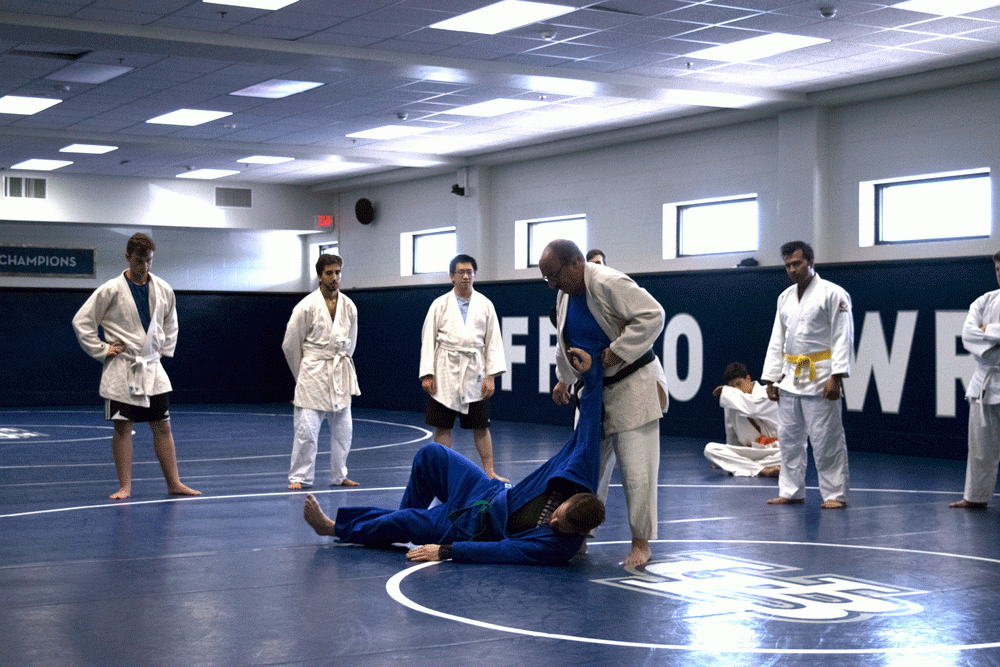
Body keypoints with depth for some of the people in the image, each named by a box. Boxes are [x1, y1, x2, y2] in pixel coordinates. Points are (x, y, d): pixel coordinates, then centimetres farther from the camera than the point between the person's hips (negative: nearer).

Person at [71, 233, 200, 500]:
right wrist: (101, 350, -6)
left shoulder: (163, 289, 4)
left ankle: (174, 483, 11)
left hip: (152, 367, 4)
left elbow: (170, 322, 23)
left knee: (162, 426, 5)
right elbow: (81, 321, -4)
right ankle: (124, 486, 9)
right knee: (122, 428, 1)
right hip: (122, 370, -4)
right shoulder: (111, 291, -9)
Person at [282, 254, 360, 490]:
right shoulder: (307, 307, -8)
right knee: (306, 429, -7)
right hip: (313, 373, -5)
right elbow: (290, 344, -1)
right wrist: (303, 374, 8)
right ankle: (299, 477, 3)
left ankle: (339, 475, 21)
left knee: (343, 429, 8)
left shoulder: (349, 306, 5)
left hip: (341, 373, 5)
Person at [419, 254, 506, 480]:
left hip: (474, 371, 1)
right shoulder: (440, 304, 2)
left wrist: (491, 376, -3)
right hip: (446, 371, -1)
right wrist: (427, 374, -5)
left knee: (481, 425, 4)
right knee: (442, 426, 3)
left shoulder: (485, 305, 5)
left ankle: (489, 472, 12)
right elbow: (428, 340, 2)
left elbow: (493, 341, 5)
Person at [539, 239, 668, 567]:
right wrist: (563, 379, 14)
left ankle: (641, 544, 5)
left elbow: (652, 316, -28)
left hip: (632, 386, -8)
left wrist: (617, 351, -26)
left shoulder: (609, 284, -22)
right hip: (594, 391, 8)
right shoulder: (565, 295, 6)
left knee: (636, 471, -7)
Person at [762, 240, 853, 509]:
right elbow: (777, 341, 17)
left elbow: (842, 338, -11)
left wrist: (836, 377, -18)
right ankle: (791, 492, 20)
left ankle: (835, 495, 3)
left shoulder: (833, 294, -6)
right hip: (790, 379, 7)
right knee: (789, 437, 10)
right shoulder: (785, 298, 14)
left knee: (826, 440, -5)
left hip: (820, 379, -7)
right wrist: (770, 378, 12)